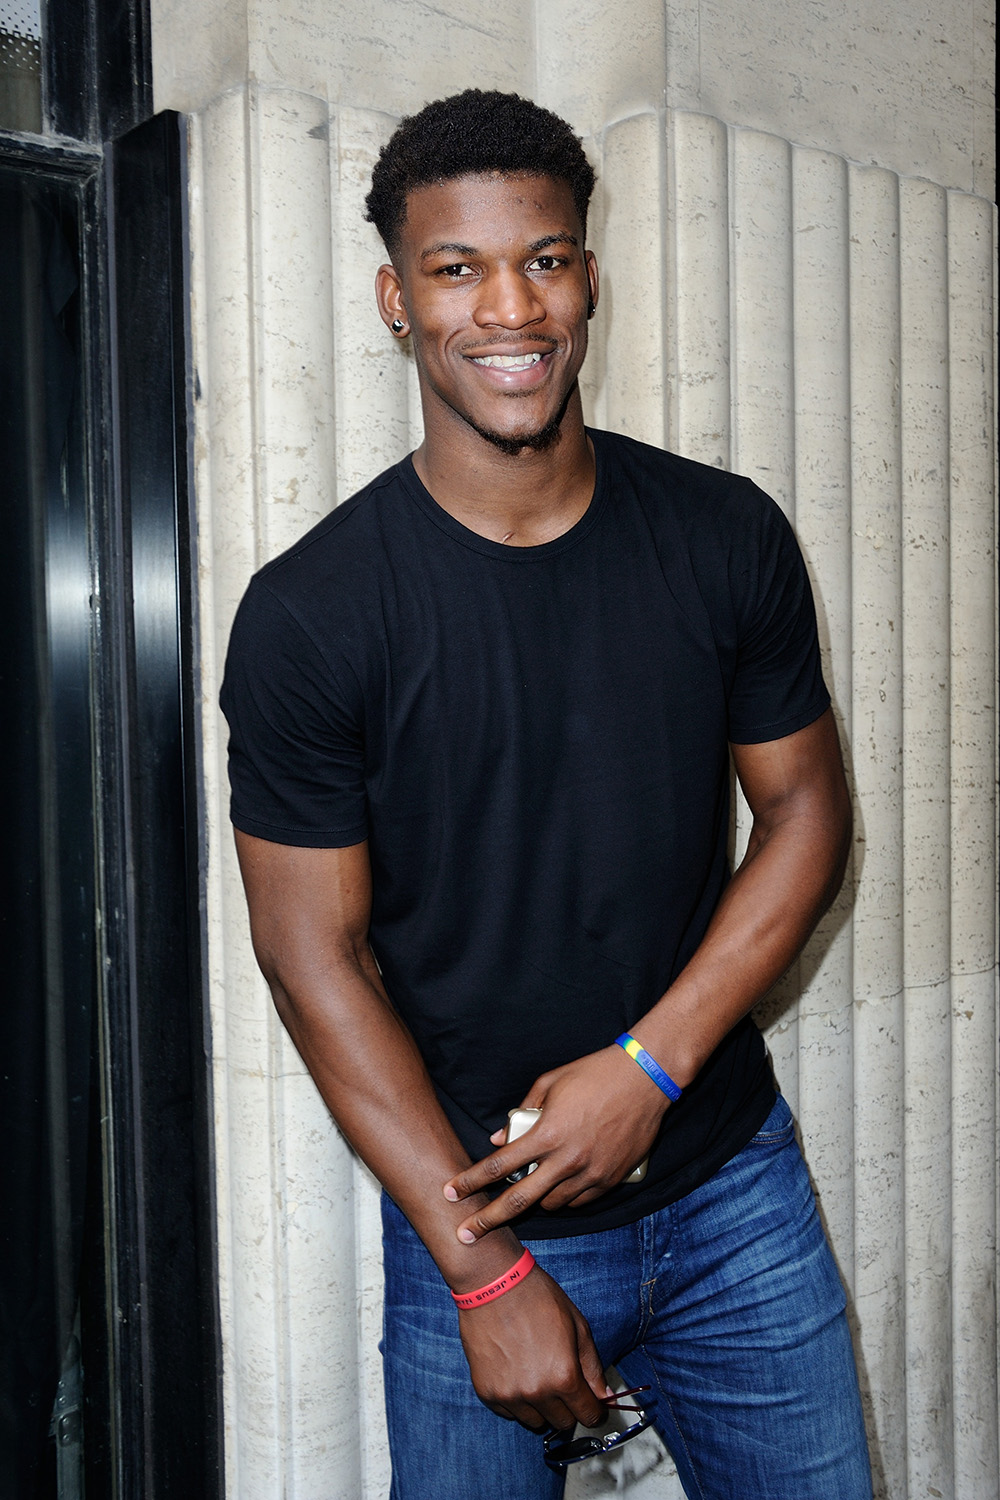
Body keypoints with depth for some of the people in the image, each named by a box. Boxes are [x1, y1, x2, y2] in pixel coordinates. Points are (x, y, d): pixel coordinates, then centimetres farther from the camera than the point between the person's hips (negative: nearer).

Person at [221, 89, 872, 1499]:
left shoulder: (726, 537, -5)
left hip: (734, 1183, 3)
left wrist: (649, 1067, -11)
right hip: (466, 1204, -2)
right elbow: (316, 953, -11)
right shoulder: (307, 613, -14)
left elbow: (806, 814, 1)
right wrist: (483, 1266, -11)